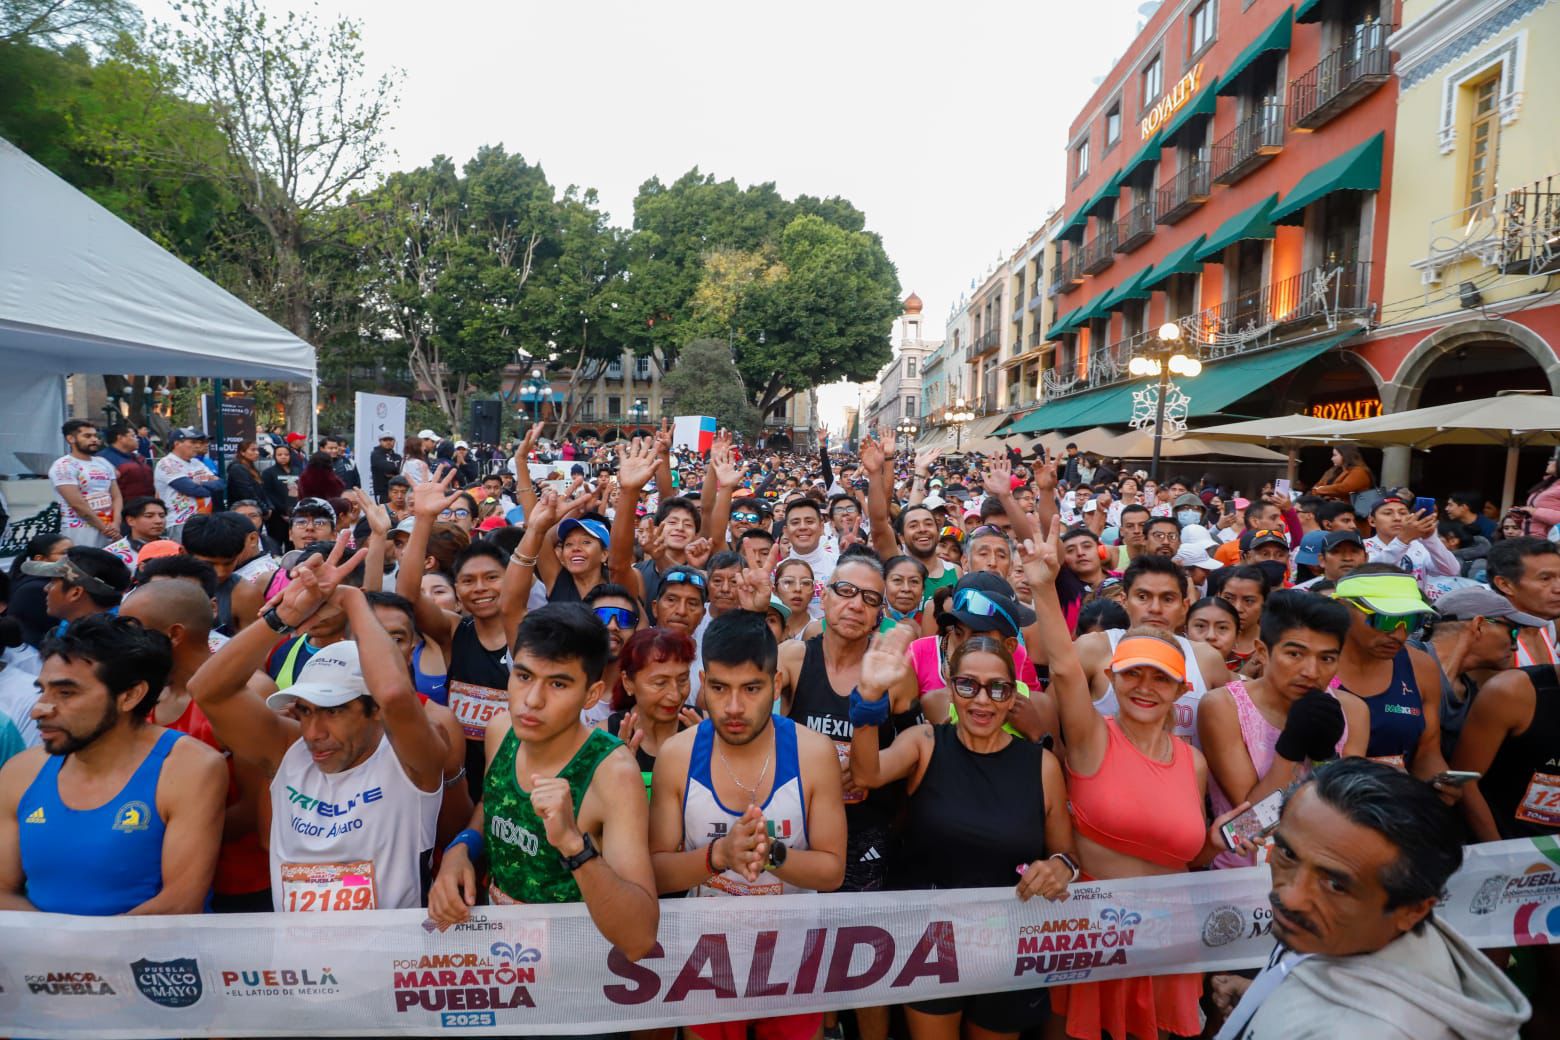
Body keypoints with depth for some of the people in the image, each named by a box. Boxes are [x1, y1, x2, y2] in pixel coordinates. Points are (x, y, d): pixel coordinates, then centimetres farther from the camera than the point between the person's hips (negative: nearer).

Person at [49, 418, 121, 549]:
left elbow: (116, 497, 10)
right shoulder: (63, 466, -6)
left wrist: (115, 524, -7)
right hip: (81, 532, -6)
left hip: (109, 531, 6)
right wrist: (105, 528, -11)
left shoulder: (104, 463, 15)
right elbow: (78, 504, -14)